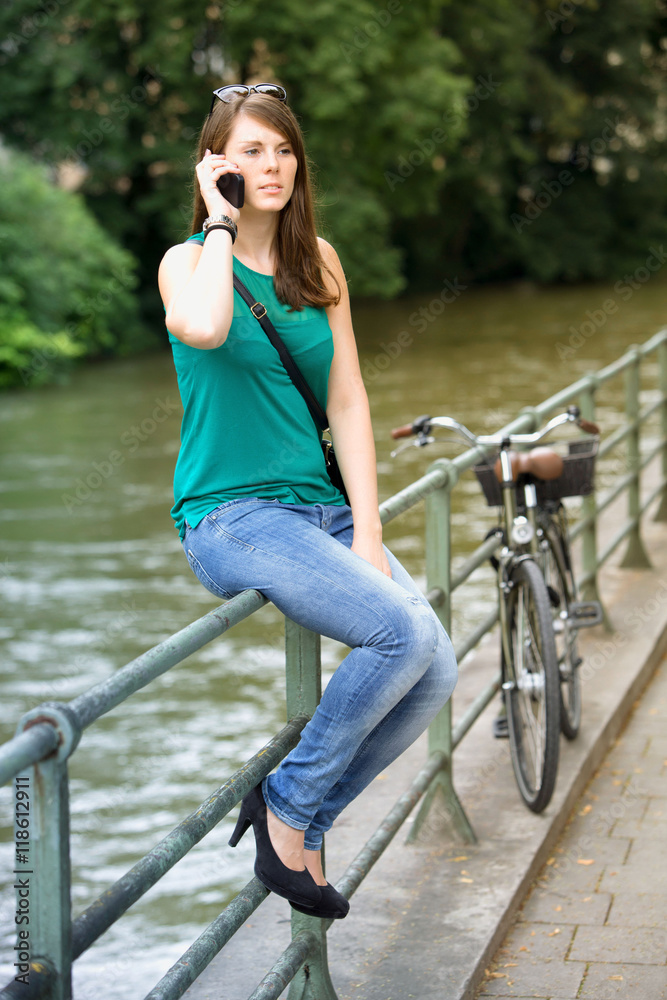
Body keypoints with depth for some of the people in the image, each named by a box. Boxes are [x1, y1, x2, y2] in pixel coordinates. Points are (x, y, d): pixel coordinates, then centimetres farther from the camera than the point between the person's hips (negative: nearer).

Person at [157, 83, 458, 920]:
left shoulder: (318, 262, 12)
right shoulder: (187, 261, -4)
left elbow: (348, 402, 7)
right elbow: (204, 328, -30)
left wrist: (367, 532, -3)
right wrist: (220, 223, -14)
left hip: (320, 506, 6)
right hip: (231, 514, -6)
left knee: (436, 672, -12)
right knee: (403, 631, -26)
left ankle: (301, 821, 6)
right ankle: (288, 804, -6)